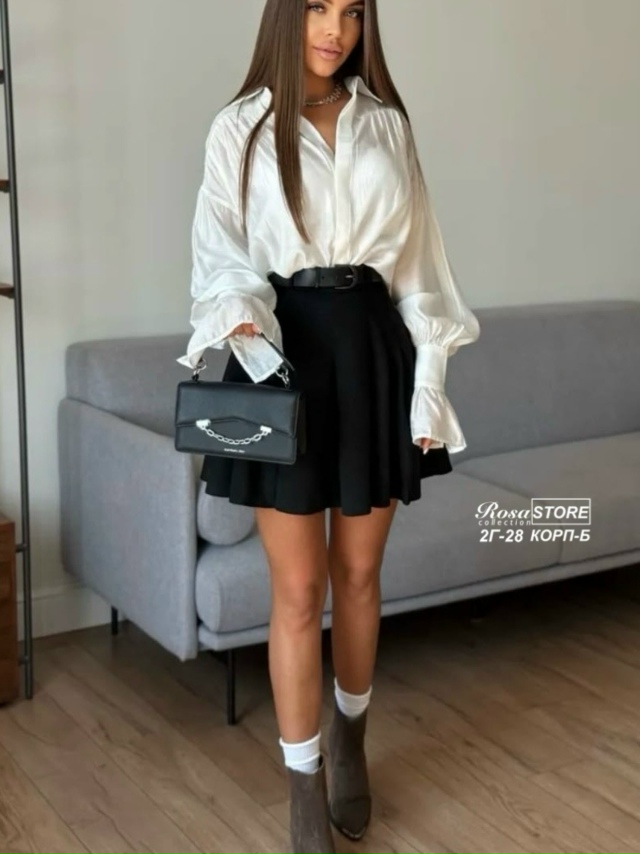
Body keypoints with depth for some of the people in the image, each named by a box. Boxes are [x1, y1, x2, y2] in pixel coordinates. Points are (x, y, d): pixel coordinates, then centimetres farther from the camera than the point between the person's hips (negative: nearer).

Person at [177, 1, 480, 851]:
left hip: (373, 350, 3)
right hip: (284, 350, -2)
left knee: (359, 572, 12)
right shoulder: (241, 127, 2)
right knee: (298, 588, 0)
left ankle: (350, 741, 37)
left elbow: (416, 261, 7)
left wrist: (429, 381, 2)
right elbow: (220, 249, 0)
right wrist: (241, 317, -23)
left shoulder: (387, 123, 8)